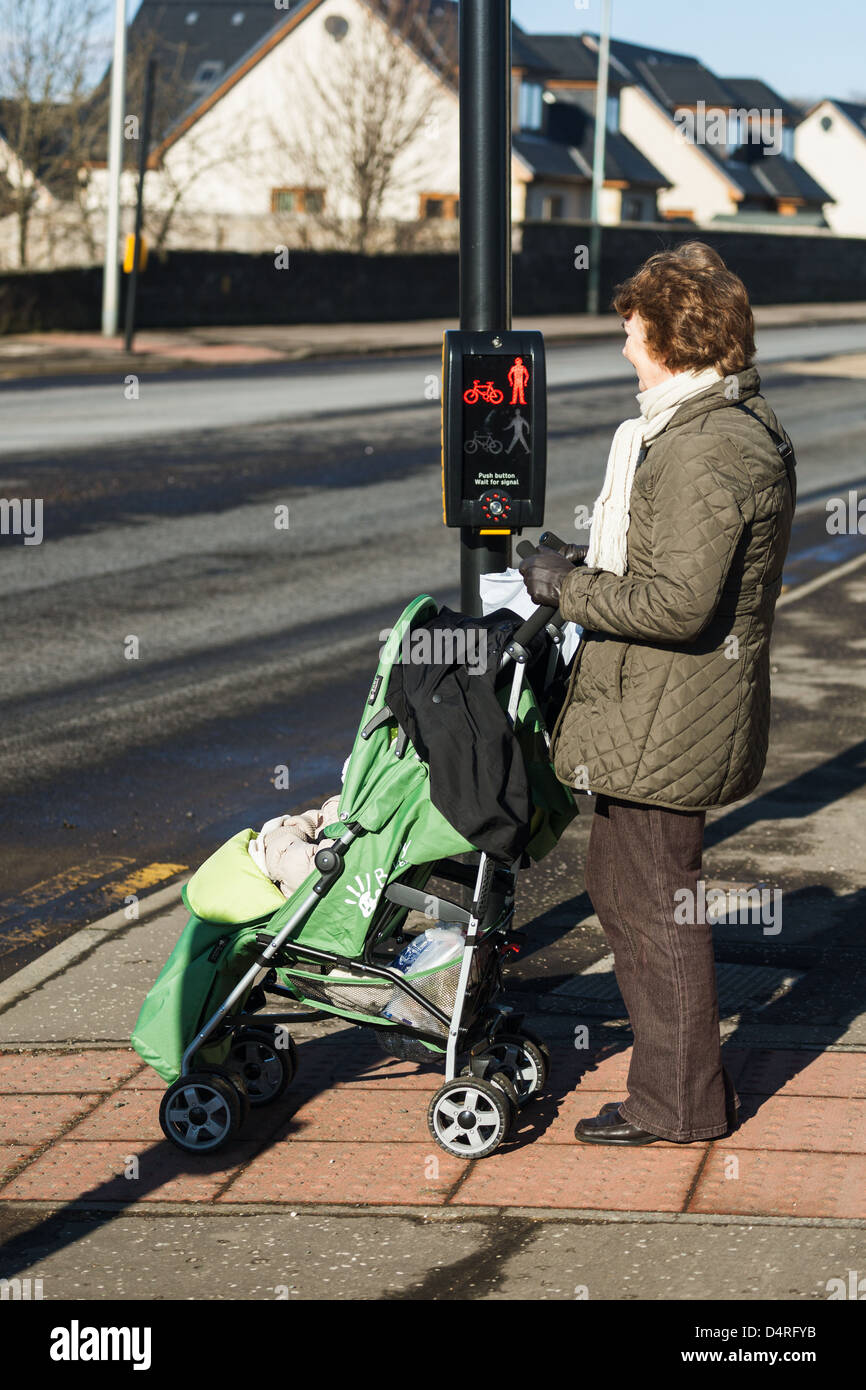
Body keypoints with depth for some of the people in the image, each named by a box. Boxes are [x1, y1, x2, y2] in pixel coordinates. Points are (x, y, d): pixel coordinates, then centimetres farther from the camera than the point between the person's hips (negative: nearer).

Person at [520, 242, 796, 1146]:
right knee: (618, 883, 20)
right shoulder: (744, 425, 12)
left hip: (665, 725, -11)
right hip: (649, 710, 11)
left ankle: (679, 1103, 13)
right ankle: (690, 1073, 30)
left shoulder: (704, 451, -23)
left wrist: (570, 588, -16)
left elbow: (678, 604, -28)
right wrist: (597, 570, 16)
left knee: (654, 904, 0)